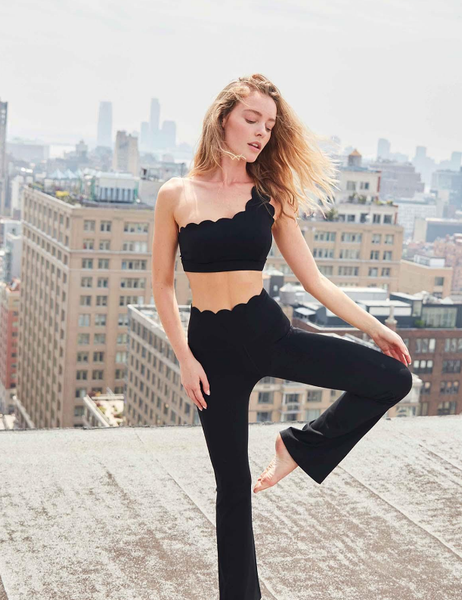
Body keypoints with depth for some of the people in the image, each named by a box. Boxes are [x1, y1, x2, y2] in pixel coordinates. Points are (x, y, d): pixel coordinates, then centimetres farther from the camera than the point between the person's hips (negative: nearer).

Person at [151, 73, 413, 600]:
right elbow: (162, 285, 1)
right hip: (212, 343, -2)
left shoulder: (270, 198, 2)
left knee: (394, 377, -10)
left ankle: (299, 447, 8)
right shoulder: (177, 195, -3)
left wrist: (376, 328, 3)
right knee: (233, 483, 7)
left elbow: (314, 281, 5)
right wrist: (185, 358, -6)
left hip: (268, 332, 2)